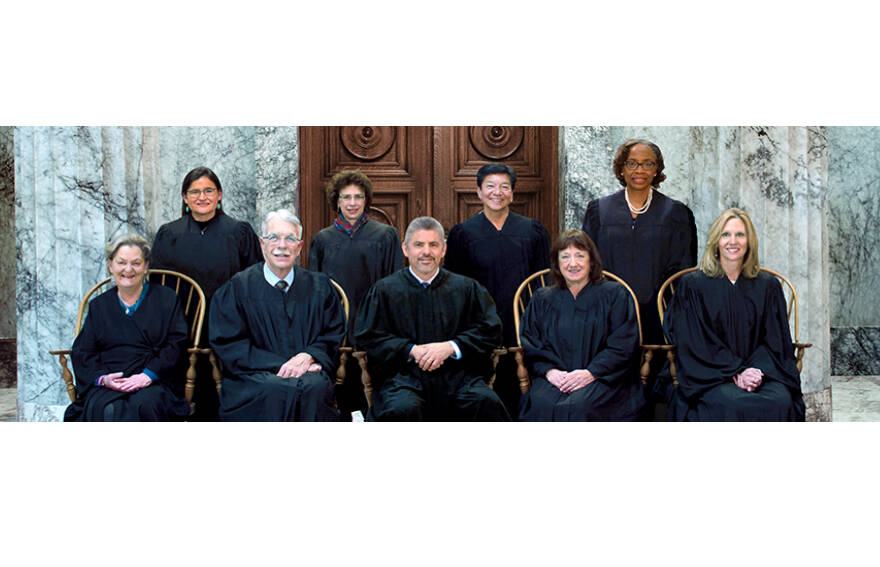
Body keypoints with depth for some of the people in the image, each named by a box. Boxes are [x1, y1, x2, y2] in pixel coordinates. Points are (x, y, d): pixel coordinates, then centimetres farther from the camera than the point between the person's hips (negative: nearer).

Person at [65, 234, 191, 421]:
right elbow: (82, 352, 12)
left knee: (145, 405, -37)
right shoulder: (99, 306, 22)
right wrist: (102, 377, -9)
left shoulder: (167, 299, 14)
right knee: (106, 410, -34)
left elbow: (176, 345, 3)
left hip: (154, 383, -1)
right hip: (107, 386, 2)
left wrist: (148, 375, -13)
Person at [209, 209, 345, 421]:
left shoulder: (320, 288, 15)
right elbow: (229, 346, 0)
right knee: (276, 392, -36)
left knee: (316, 388, -33)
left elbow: (334, 337, 13)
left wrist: (308, 356, -10)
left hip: (307, 373, 2)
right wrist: (282, 364, -12)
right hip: (254, 376, -2)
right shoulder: (238, 288, 8)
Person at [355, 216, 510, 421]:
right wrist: (412, 350, -9)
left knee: (486, 402, -30)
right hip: (404, 376, -1)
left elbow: (490, 330, 7)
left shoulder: (466, 289, 15)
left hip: (456, 375, 1)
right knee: (402, 408, -36)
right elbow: (368, 336, 5)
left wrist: (450, 347, -9)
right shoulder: (385, 291, 11)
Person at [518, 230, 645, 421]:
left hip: (603, 378, -2)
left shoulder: (615, 295, 10)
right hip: (555, 378, 2)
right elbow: (530, 345, 12)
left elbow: (623, 347, 1)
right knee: (541, 404, -32)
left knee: (580, 406, -34)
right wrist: (549, 370, -9)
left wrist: (591, 373, -13)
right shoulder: (542, 300, 20)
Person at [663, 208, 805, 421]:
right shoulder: (692, 286, 5)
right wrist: (735, 373, -14)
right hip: (710, 377, -2)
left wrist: (757, 371, -11)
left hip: (760, 369, 3)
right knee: (734, 404, -34)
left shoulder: (768, 287, 14)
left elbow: (775, 341, 9)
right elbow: (695, 344, -2)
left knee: (781, 401, -29)